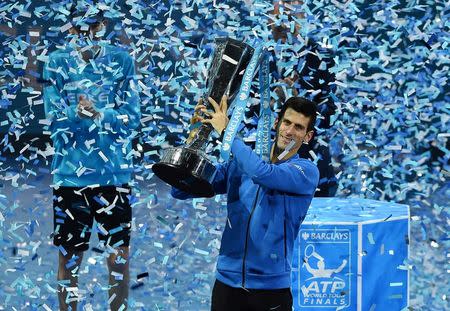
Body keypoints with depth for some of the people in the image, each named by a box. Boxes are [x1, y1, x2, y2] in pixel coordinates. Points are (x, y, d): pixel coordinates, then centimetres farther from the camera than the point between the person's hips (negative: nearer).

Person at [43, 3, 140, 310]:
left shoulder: (122, 60, 2)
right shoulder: (57, 62, 0)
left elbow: (132, 117, -4)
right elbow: (55, 119, -7)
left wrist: (94, 113, -19)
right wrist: (108, 115, -18)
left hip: (115, 173, 0)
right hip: (70, 174, 0)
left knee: (119, 254, 6)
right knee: (69, 255, 7)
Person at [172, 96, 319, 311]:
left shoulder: (307, 171, -6)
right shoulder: (239, 163, 7)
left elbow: (262, 173, -26)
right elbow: (180, 192, 4)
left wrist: (225, 131, -15)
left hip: (271, 288, -3)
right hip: (227, 283, 3)